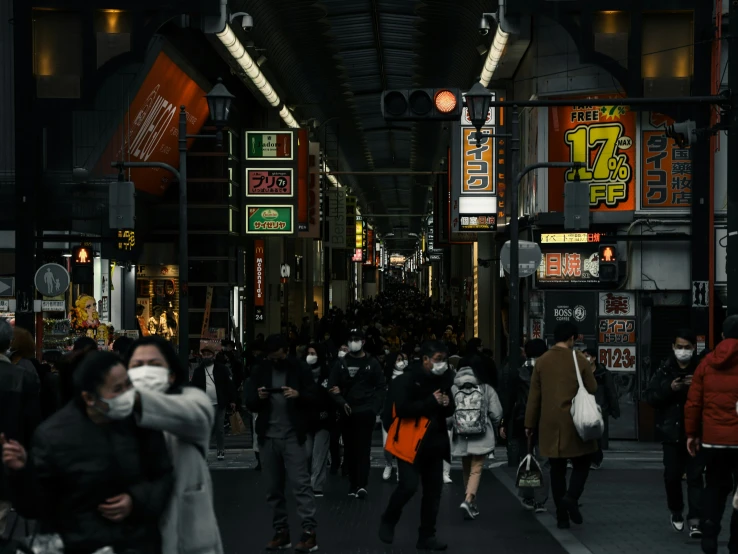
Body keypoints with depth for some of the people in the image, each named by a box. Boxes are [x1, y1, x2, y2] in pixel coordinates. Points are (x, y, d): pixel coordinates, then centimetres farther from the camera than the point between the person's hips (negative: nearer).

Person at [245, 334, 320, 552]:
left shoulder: (299, 370, 1)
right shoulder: (259, 371, 9)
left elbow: (314, 399, 0)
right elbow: (249, 403, 8)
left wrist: (298, 395, -20)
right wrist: (258, 397, -14)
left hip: (293, 436, -4)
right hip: (268, 437, 4)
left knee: (301, 483, -9)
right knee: (273, 488, 7)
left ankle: (309, 532, -11)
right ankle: (281, 532, 13)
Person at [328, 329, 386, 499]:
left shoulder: (372, 363, 4)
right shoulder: (341, 363, 8)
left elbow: (381, 387, 4)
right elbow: (332, 386, 4)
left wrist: (375, 407, -8)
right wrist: (341, 403, -11)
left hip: (366, 412, -3)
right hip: (347, 412, 3)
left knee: (363, 448, -9)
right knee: (349, 449, 5)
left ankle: (362, 485, -16)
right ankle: (353, 484, 11)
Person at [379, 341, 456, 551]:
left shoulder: (442, 380, 8)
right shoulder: (407, 380, -12)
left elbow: (449, 411, 19)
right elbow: (403, 409, -23)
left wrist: (447, 404, -5)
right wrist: (431, 402, -21)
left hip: (435, 443, 7)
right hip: (410, 443, -7)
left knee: (433, 490, 6)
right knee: (409, 486, -13)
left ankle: (427, 536, 16)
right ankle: (388, 521, 13)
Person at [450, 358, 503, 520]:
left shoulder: (453, 390, -5)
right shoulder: (487, 389, -5)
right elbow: (497, 414, -5)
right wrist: (489, 424, 16)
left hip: (461, 437, 2)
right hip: (481, 438, -2)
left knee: (467, 471, 17)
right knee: (476, 470, -2)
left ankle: (472, 504, 26)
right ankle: (468, 501, -21)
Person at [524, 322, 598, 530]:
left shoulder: (542, 362, 2)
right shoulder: (580, 360, -5)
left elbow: (534, 396, 3)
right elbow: (592, 390, -2)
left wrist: (530, 424, 9)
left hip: (550, 425, 3)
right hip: (574, 423, -3)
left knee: (557, 469, 8)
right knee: (582, 463, 10)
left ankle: (562, 517, 8)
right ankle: (571, 497, -15)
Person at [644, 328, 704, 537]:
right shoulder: (665, 370, 4)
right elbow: (649, 397, 0)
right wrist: (669, 388, -15)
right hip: (672, 433, 2)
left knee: (695, 476, -4)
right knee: (672, 475, 9)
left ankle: (695, 520, -6)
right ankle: (676, 513, 30)